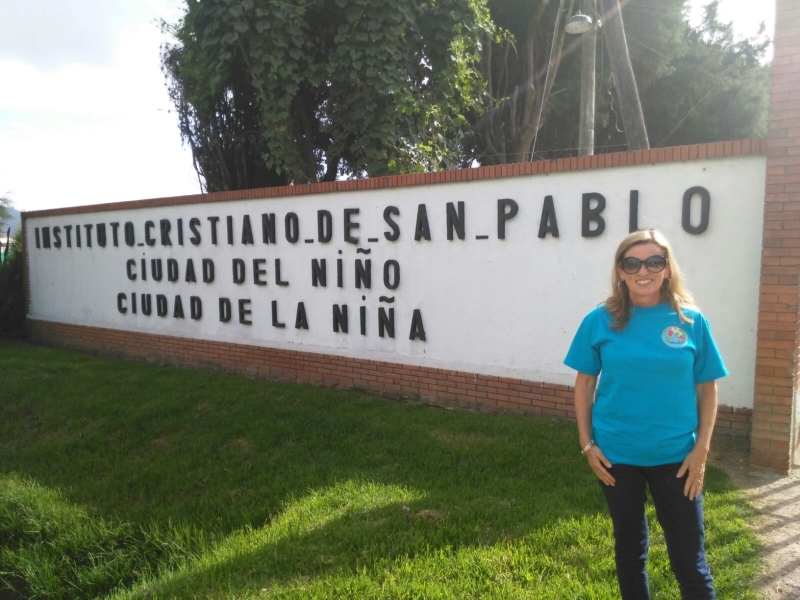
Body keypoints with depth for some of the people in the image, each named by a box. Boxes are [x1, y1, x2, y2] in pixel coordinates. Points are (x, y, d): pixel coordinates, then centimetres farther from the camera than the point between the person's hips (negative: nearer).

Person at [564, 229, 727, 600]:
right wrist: (587, 444, -4)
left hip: (676, 456, 0)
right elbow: (584, 384, -1)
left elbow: (706, 389, 1)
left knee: (689, 556, 9)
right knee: (629, 546, 19)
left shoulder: (691, 321, -5)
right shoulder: (601, 321, -6)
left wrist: (701, 449, -5)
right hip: (616, 455, 1)